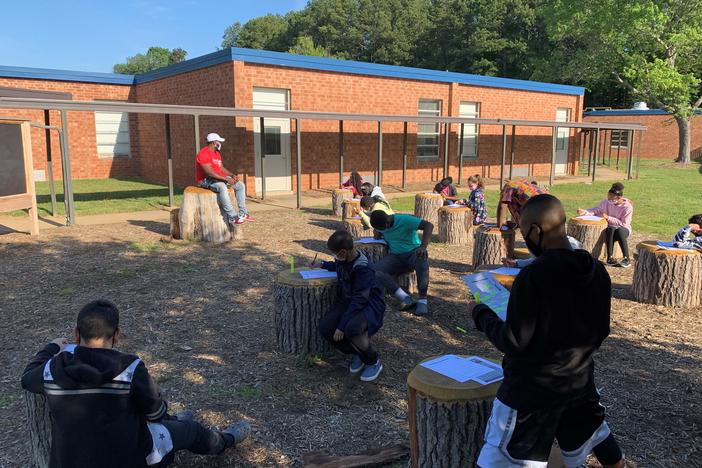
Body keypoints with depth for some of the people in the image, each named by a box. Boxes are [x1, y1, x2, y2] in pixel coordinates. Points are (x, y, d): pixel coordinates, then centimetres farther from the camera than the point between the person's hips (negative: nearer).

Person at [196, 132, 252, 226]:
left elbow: (222, 168, 17)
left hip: (218, 178, 10)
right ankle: (232, 217, -39)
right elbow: (209, 173, -27)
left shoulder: (217, 153, 14)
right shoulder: (204, 154, -18)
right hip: (206, 180, -10)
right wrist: (226, 179, -28)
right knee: (222, 187, -40)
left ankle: (242, 213, -3)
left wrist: (232, 175, -2)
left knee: (240, 185, 2)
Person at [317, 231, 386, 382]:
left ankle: (373, 362, -8)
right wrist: (323, 265, 20)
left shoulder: (364, 268, -26)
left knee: (352, 328, -38)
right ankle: (358, 353, 6)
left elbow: (359, 300, -28)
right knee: (325, 327, -18)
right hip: (347, 301, 8)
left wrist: (342, 325, -29)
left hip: (368, 305, -8)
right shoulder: (344, 258, -2)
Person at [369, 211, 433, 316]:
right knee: (374, 271, -25)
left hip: (413, 252, -5)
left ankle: (423, 300, -33)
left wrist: (423, 246, -39)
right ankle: (406, 298, -34)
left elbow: (429, 225, -25)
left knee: (422, 259, -42)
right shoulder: (380, 224, 4)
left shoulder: (404, 220, -15)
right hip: (395, 256, 5)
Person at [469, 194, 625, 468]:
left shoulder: (532, 277, -25)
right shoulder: (597, 271, -4)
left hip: (532, 388, -6)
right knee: (593, 434, 31)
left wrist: (481, 314, -6)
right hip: (580, 380, 6)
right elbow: (601, 331, 7)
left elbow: (513, 343, -20)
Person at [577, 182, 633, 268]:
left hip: (623, 229, -2)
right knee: (610, 229, -35)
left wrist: (608, 218, -23)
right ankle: (610, 258, -35)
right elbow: (595, 210, -1)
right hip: (610, 228, 2)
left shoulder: (627, 206, -16)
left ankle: (626, 259, -32)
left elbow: (624, 223, -18)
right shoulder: (606, 202, -6)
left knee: (619, 231, -38)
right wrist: (585, 212, -21)